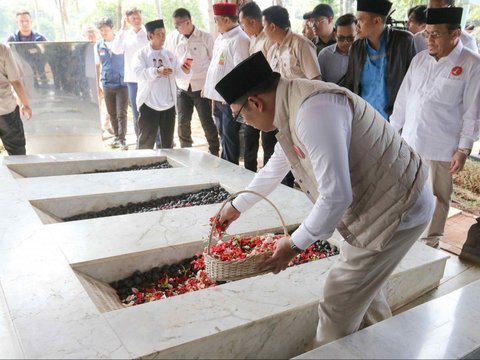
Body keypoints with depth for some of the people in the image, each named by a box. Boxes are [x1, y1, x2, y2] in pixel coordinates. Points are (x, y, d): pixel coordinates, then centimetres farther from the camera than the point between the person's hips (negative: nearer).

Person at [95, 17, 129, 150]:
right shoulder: (98, 46, 6)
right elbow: (97, 66, 12)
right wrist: (97, 84, 13)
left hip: (122, 83, -3)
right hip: (107, 84, 4)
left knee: (121, 113, -5)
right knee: (112, 114, 11)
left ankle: (122, 140, 0)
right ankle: (117, 137, 24)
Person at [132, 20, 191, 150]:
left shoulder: (170, 55, 12)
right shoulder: (141, 54, -2)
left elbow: (179, 73, 3)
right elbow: (139, 72, -18)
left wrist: (186, 71, -21)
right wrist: (156, 71, -35)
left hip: (169, 104, 4)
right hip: (149, 104, -4)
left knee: (168, 141, 14)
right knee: (146, 141, 1)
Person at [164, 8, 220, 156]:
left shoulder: (205, 37, -6)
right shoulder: (172, 38, 1)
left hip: (201, 86, -3)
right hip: (182, 87, 3)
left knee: (207, 122, 0)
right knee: (183, 122, 7)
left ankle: (214, 152, 14)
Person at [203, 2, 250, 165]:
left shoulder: (239, 39, -14)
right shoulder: (220, 38, 14)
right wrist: (209, 88, 17)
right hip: (219, 96, 9)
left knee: (229, 135, 0)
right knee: (223, 134, 17)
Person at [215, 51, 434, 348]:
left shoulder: (312, 112, -30)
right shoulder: (293, 105, 4)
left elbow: (336, 196, -29)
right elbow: (274, 169, 19)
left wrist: (295, 245, -14)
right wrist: (237, 207, 29)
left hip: (396, 210, -9)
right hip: (379, 202, 9)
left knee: (339, 305, 3)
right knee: (362, 284, 26)